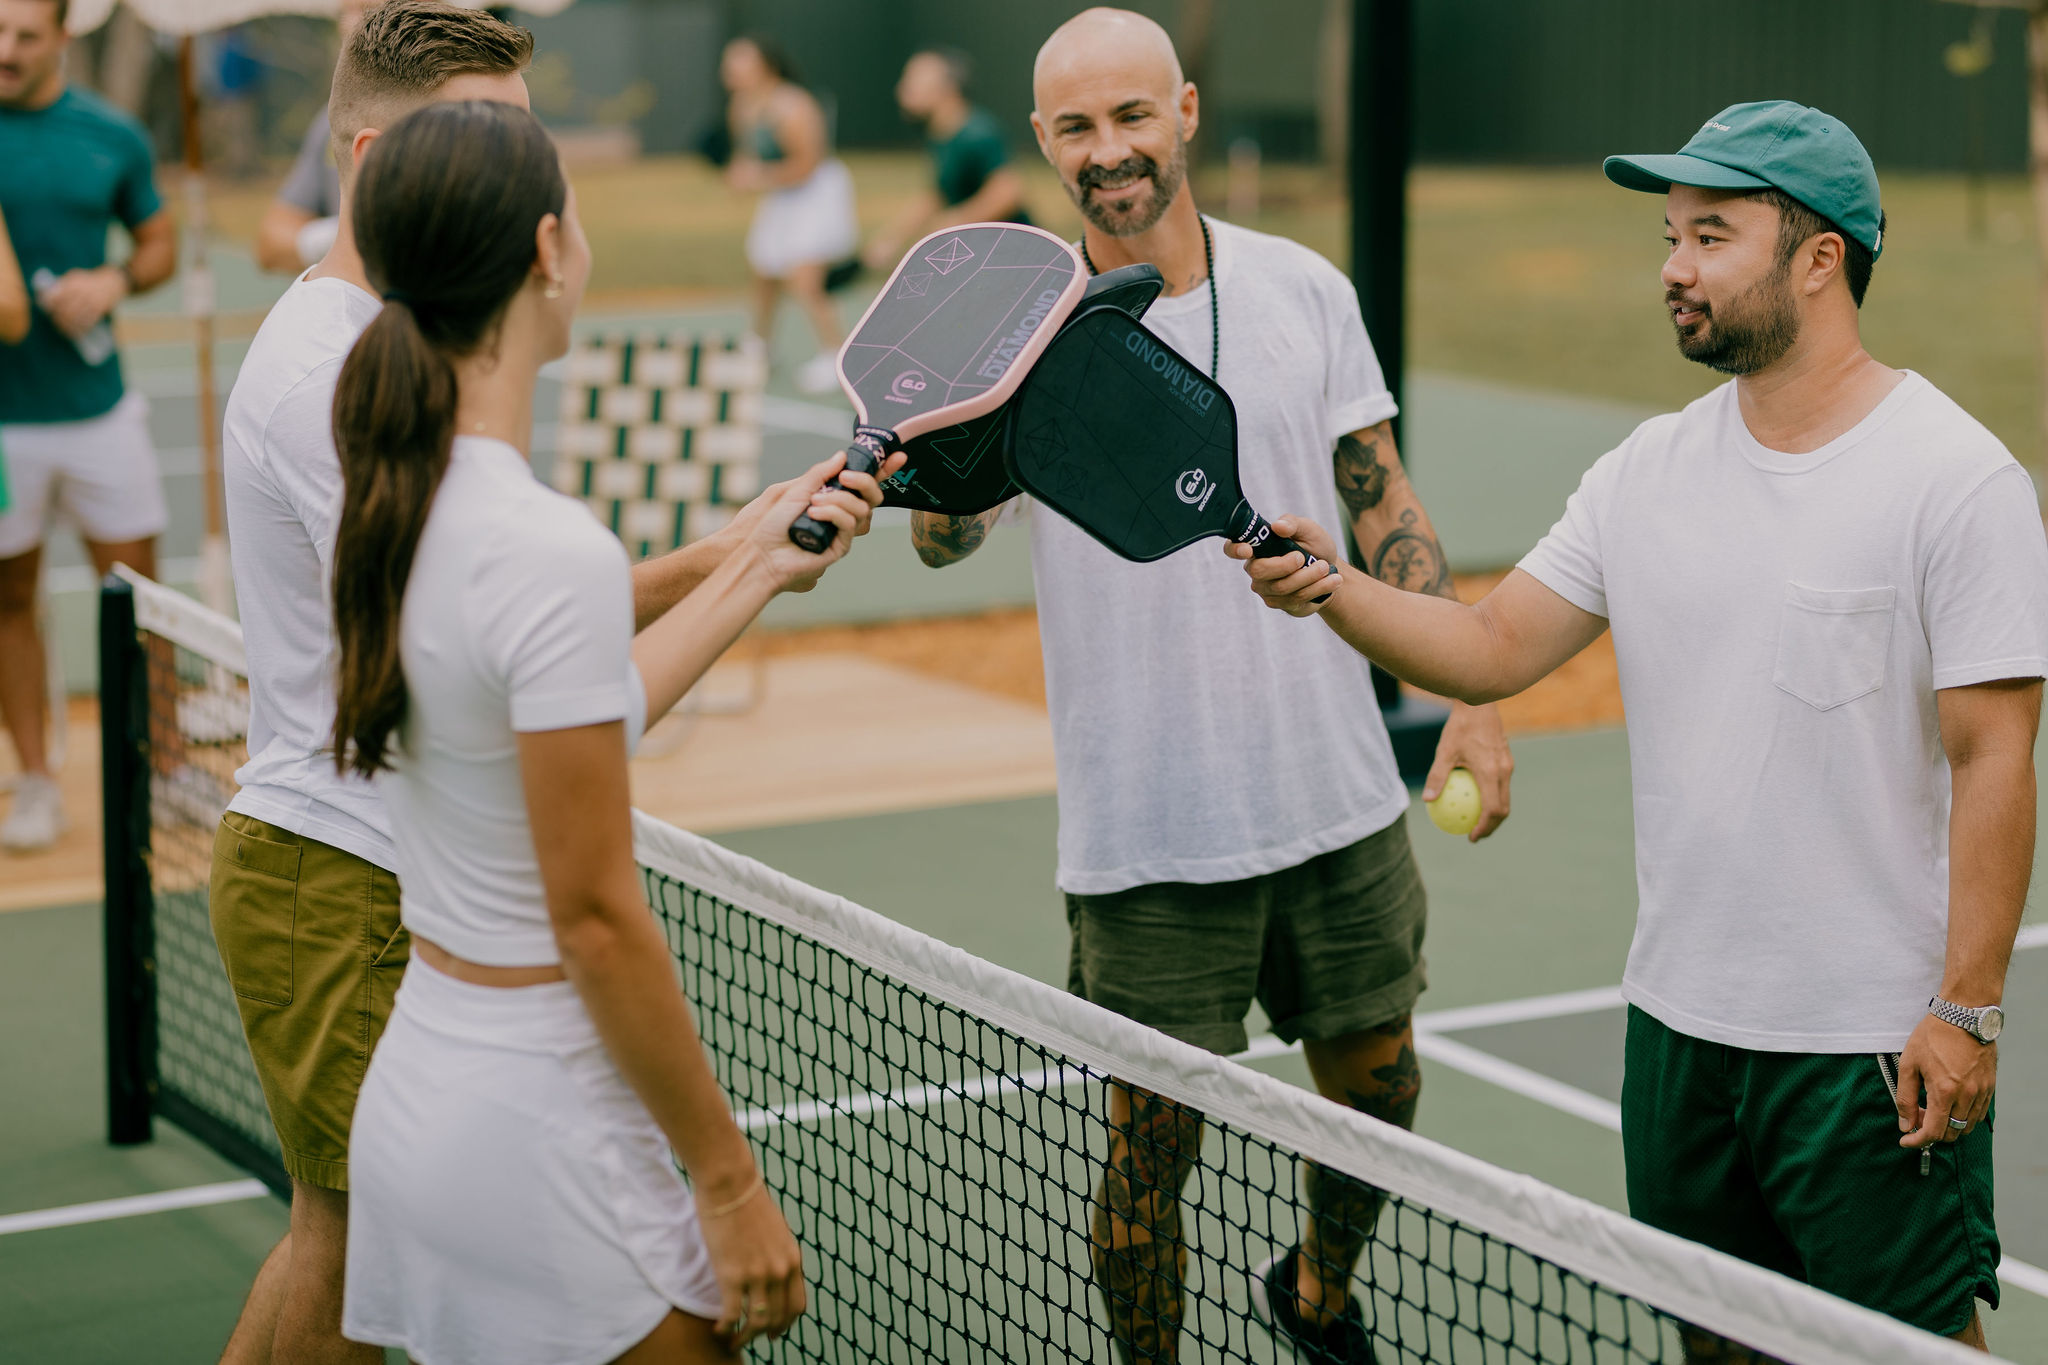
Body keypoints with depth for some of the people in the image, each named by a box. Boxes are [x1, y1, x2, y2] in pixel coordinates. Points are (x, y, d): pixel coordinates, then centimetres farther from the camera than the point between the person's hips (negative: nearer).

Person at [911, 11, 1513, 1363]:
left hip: (1340, 805, 3)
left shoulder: (1303, 289, 1)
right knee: (1152, 1148, 1)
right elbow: (944, 535, -21)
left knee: (1375, 1090, 17)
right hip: (1145, 839, -3)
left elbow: (1386, 508, 8)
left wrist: (1468, 697, 1)